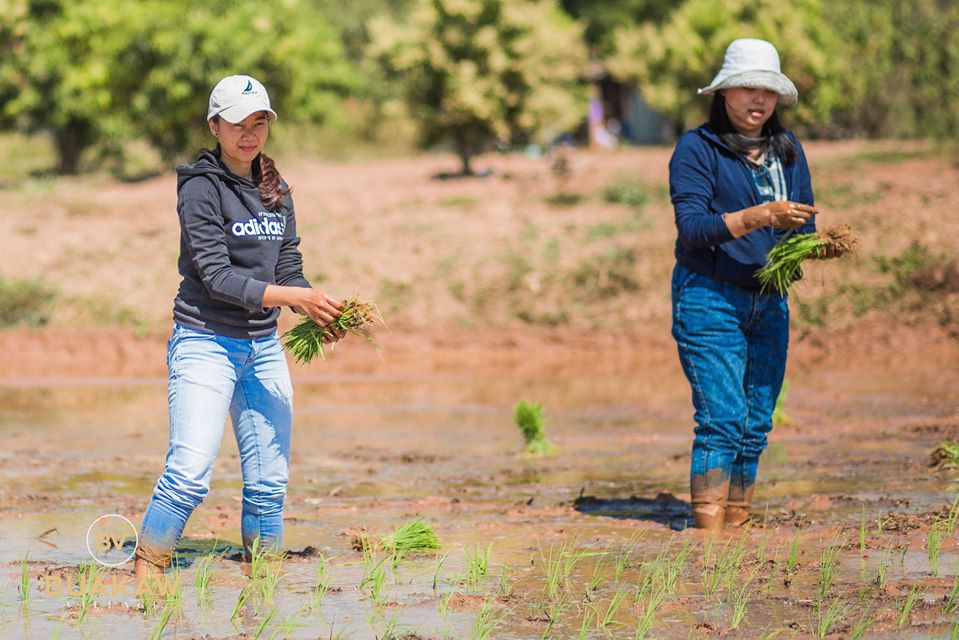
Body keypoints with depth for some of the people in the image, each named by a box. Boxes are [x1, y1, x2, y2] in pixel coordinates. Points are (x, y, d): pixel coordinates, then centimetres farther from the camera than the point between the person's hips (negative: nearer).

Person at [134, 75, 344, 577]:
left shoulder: (276, 190, 12)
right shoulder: (201, 188, -9)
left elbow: (289, 270, 11)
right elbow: (217, 277, -17)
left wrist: (319, 316, -9)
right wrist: (293, 297, -24)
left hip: (264, 348, 6)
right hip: (205, 344, -6)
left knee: (270, 483, 4)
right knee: (189, 475, -16)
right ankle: (146, 572, -5)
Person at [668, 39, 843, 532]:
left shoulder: (788, 150, 12)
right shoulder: (697, 149, -6)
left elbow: (802, 229, 12)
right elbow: (691, 227, -17)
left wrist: (822, 246, -12)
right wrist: (759, 217, -29)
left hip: (769, 305, 6)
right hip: (709, 299, -6)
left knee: (756, 425, 3)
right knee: (722, 421, -14)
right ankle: (707, 537, -15)